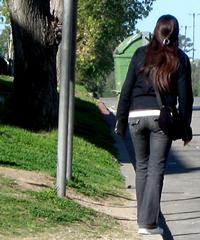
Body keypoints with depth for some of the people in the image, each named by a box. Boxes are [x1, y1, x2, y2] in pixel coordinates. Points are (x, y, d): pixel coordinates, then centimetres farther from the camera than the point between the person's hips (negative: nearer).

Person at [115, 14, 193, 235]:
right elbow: (185, 95, 0)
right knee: (156, 168, -1)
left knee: (142, 166, 15)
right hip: (162, 117, -2)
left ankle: (143, 219, 19)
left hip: (136, 116, 2)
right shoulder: (180, 59, 2)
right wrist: (185, 126, 6)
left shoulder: (141, 54, 6)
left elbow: (126, 90, 5)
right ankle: (149, 223, -6)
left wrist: (121, 119, 10)